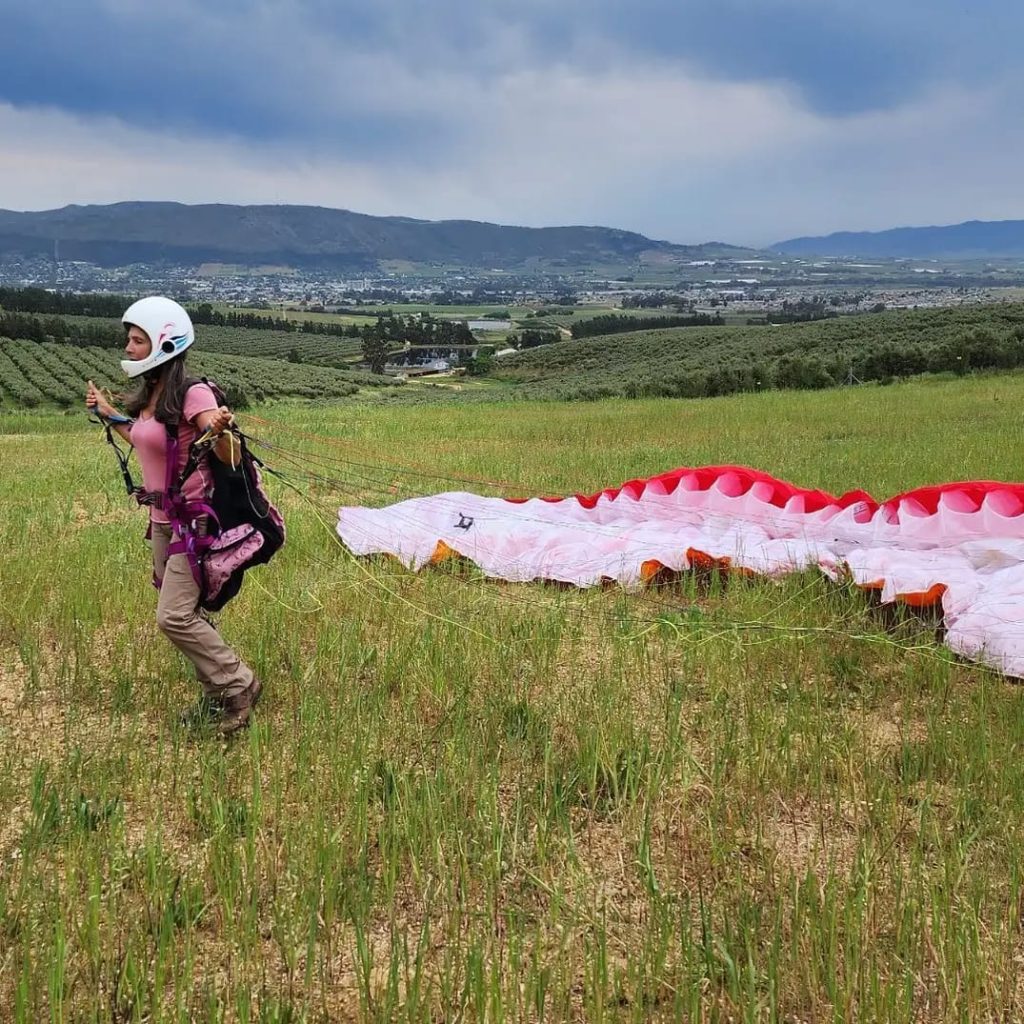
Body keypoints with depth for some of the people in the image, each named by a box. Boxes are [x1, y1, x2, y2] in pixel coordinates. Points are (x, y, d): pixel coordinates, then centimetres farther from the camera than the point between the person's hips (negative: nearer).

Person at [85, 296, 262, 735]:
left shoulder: (192, 394, -19)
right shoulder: (147, 395, 7)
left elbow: (229, 459, -24)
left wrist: (220, 431, -44)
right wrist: (108, 414, 25)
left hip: (194, 520, -9)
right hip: (162, 519, 9)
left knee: (173, 616, -12)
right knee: (185, 611, 14)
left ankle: (238, 685, 4)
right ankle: (218, 696, 27)